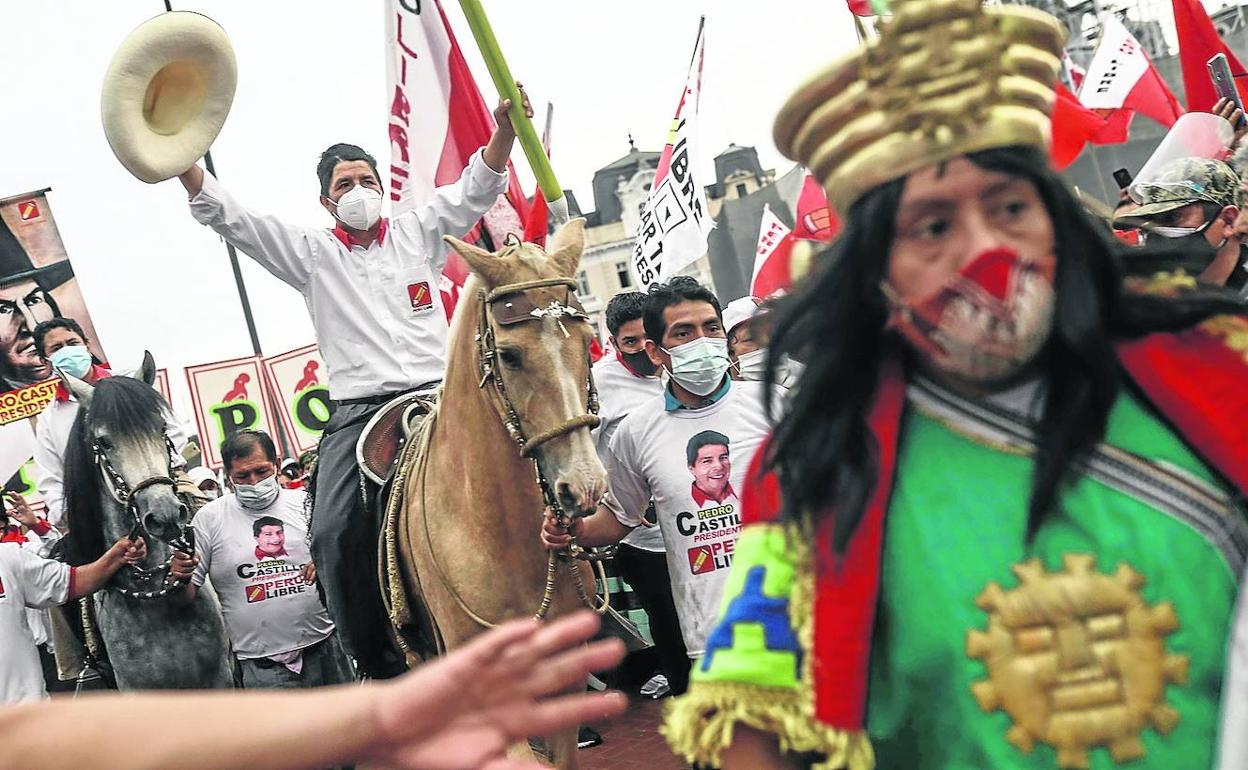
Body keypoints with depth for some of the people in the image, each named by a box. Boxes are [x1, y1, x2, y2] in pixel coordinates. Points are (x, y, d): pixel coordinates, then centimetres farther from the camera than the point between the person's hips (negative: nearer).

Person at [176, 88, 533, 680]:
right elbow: (230, 218, 6)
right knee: (335, 533, -18)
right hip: (357, 411, 0)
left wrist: (504, 130, -15)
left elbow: (476, 188, 4)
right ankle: (382, 665, -7)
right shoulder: (312, 253, 15)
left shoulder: (417, 233, 16)